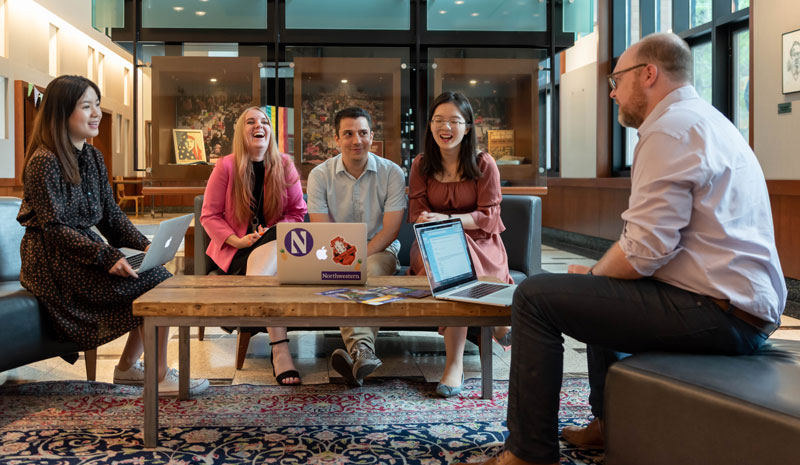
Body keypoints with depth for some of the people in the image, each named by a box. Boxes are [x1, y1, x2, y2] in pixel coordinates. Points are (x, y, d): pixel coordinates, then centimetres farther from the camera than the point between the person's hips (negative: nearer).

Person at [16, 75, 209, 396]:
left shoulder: (93, 158, 11)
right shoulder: (44, 162, -15)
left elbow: (110, 214, 10)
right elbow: (54, 228, -20)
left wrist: (143, 245, -5)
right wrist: (107, 257, -28)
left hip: (84, 252, 8)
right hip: (54, 265, -8)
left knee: (157, 275, -6)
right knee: (156, 284, -17)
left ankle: (128, 366, 6)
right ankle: (160, 377, -7)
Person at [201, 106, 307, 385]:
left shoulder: (284, 165, 6)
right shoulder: (226, 166, 0)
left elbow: (298, 212, 8)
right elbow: (209, 216, 1)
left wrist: (274, 231, -11)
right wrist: (237, 240, -14)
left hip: (275, 246, 2)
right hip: (235, 250, -2)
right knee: (267, 272, -35)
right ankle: (280, 349, -37)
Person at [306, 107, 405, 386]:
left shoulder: (391, 172, -3)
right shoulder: (320, 175, 0)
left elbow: (390, 229, -10)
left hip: (380, 250, -1)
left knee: (374, 269, -35)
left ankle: (357, 354, -49)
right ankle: (363, 351, -51)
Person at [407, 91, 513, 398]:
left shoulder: (484, 164, 1)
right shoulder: (421, 165, 9)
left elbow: (488, 217, -6)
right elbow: (418, 214, 3)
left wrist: (447, 219, -22)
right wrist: (427, 222, -22)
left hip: (478, 244, -2)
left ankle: (455, 364, -29)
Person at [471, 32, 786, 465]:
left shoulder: (670, 126, -13)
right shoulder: (707, 120, 21)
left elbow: (644, 249, -23)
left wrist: (592, 275, -4)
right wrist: (596, 274, 12)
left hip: (712, 312, -11)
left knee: (535, 295, -12)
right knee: (602, 286, 32)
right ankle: (607, 424, 37)